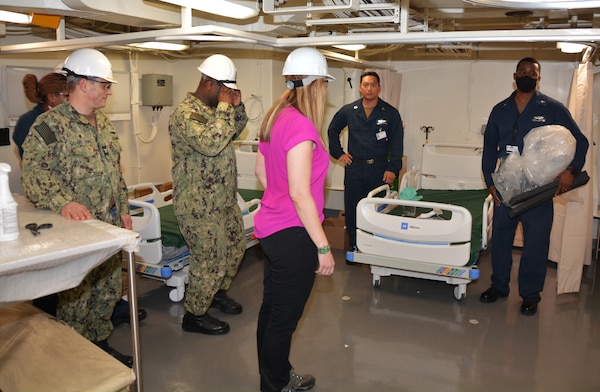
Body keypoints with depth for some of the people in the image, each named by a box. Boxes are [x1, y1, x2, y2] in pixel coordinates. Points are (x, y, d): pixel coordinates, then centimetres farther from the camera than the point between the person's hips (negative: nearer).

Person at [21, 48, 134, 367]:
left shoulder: (103, 123, 11)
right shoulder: (50, 125, -14)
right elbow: (34, 173, -21)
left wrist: (123, 209, 15)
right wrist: (64, 202, -35)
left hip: (110, 226, 7)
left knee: (108, 292, 18)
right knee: (76, 300, 6)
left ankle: (99, 342, 37)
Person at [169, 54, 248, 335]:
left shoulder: (214, 109, 9)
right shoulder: (185, 113, -20)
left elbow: (235, 131, 21)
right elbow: (211, 143, -34)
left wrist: (237, 107, 3)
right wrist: (225, 107, -24)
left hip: (224, 199, 10)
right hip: (199, 205, -10)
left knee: (235, 248, 20)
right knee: (210, 260, -1)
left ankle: (218, 293, 43)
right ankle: (194, 315, 19)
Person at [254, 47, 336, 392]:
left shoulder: (275, 117, 6)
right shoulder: (301, 125, -21)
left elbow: (261, 172, 17)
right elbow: (300, 193, -23)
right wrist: (323, 247, -18)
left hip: (271, 226, 10)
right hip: (293, 234, -9)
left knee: (271, 309, 22)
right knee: (284, 317, 8)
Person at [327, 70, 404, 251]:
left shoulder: (390, 113, 1)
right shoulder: (348, 111, 7)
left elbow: (397, 143, -1)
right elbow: (332, 130, 21)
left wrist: (393, 168, -10)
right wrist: (338, 153, 11)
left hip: (379, 168, -2)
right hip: (354, 167, 2)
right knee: (352, 209, 4)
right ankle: (354, 247, 17)